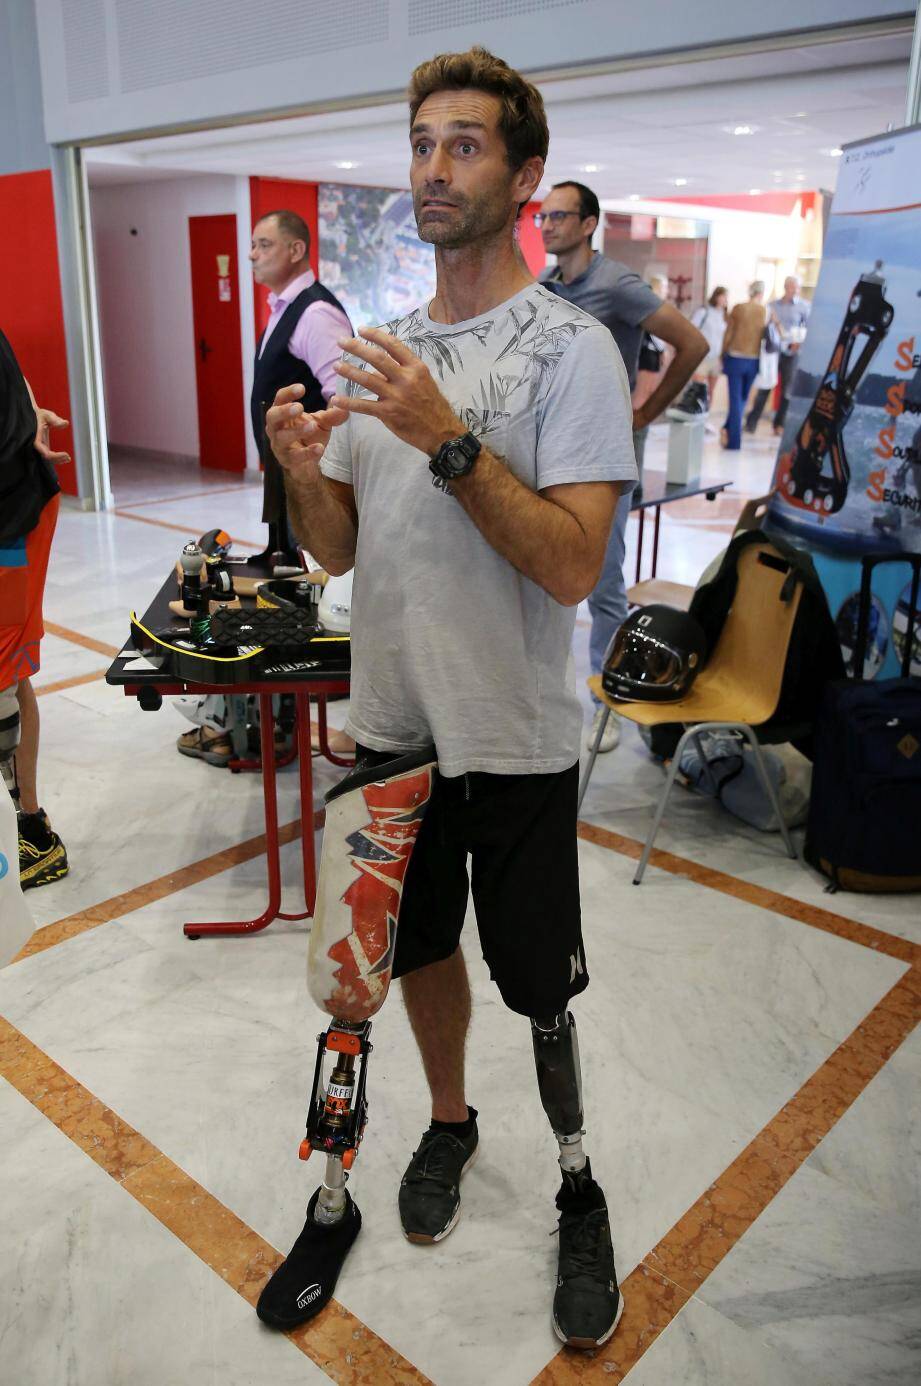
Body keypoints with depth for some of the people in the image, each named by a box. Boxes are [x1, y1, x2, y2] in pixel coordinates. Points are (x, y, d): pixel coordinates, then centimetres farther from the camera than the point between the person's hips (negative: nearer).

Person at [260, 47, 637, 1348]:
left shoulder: (571, 347, -11)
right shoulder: (380, 350, 8)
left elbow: (573, 565, -21)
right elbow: (342, 550, 9)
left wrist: (448, 438, -27)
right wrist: (302, 472, -12)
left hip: (513, 740, -5)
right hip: (392, 720, 6)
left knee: (542, 988, 9)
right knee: (419, 947, 22)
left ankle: (579, 1188, 35)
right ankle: (450, 1122, 47)